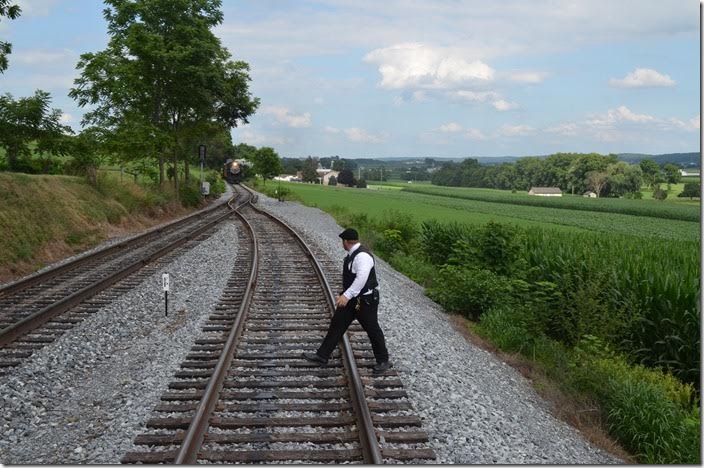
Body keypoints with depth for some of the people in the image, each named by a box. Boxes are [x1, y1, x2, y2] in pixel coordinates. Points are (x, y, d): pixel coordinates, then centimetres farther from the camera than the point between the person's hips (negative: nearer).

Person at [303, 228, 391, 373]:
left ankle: (383, 361, 24)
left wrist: (346, 295, -39)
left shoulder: (362, 256, -25)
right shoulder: (352, 254, 7)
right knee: (337, 324, 10)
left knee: (373, 330, 5)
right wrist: (346, 295, 22)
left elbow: (361, 278, -36)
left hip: (365, 301, -10)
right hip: (352, 298, 10)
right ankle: (322, 355, 19)